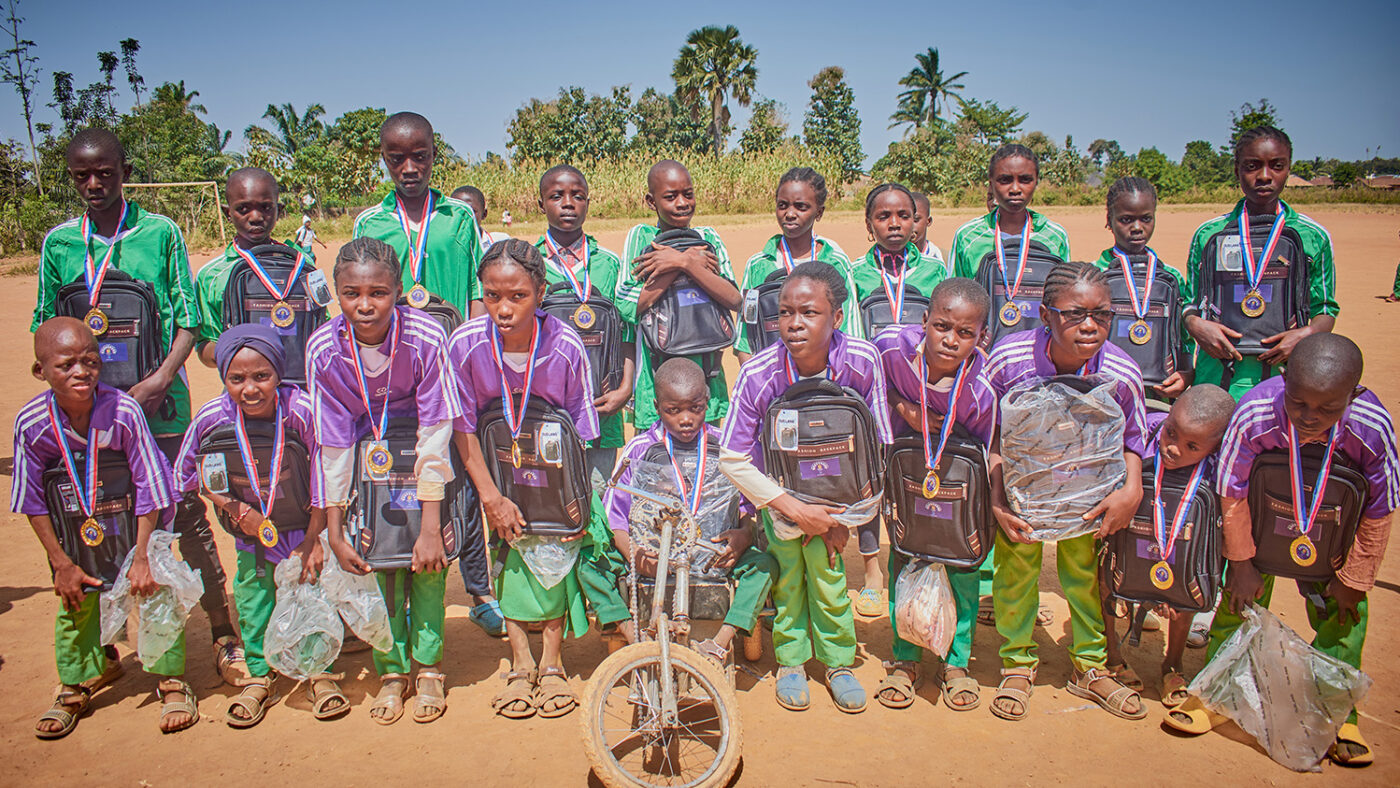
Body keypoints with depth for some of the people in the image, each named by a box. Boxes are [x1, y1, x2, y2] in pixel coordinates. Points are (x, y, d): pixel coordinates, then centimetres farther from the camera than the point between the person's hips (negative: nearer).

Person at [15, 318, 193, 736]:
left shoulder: (123, 411, -28)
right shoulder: (30, 423, -21)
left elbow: (150, 489, -18)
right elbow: (33, 502, -8)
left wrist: (142, 556, -17)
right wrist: (61, 564, -8)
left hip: (134, 521, -2)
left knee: (155, 589, -7)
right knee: (75, 602, 6)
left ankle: (171, 680, 13)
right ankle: (76, 685, 31)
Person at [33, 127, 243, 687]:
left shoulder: (161, 233, 1)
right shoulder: (58, 243, 8)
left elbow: (188, 319, 0)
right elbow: (46, 326, 14)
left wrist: (162, 377, -13)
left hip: (158, 400, -2)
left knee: (186, 512, -1)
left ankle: (222, 632, 9)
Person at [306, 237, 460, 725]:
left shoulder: (425, 338, -28)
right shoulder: (323, 350, -21)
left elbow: (435, 435, -24)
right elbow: (333, 446, -14)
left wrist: (431, 528, -24)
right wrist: (334, 534, -12)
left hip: (420, 450, -1)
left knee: (427, 558, -9)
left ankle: (428, 666, 11)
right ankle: (391, 670, 14)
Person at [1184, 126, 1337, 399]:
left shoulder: (1314, 237, 7)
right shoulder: (1207, 234, 7)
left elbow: (1326, 309, 13)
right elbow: (1190, 303, 14)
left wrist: (1308, 333, -8)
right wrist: (1195, 325, -8)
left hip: (1286, 373, 0)